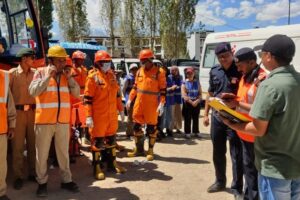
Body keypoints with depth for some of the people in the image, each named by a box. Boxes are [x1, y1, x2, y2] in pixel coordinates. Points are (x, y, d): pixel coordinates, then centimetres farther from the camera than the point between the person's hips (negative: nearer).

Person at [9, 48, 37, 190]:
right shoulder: (12, 73, -3)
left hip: (33, 112, 3)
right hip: (18, 112, -3)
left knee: (33, 144, 10)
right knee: (17, 145, 4)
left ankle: (33, 173, 23)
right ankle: (18, 176, 15)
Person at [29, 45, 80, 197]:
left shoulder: (66, 74, 8)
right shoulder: (41, 72, -2)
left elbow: (77, 93, 3)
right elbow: (33, 91, -14)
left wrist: (69, 77, -8)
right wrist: (48, 76, -16)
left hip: (63, 121, 3)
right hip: (44, 121, -3)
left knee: (63, 152, 13)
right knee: (42, 154, 7)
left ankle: (66, 180, 26)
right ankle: (42, 182, 23)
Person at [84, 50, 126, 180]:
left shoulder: (112, 75, 9)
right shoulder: (93, 77, -10)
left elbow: (117, 94, 17)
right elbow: (88, 98, -12)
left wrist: (120, 110, 16)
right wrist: (88, 116, -17)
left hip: (112, 115, 6)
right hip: (98, 116, -6)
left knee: (111, 139, 15)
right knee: (98, 140, 4)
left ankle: (112, 163, 30)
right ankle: (97, 167, 16)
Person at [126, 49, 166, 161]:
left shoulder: (159, 72, -8)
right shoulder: (139, 72, 9)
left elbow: (163, 90, -9)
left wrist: (161, 104, -16)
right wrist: (130, 99, 13)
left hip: (152, 104, -6)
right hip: (139, 103, 6)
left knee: (151, 127, 4)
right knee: (137, 125, 10)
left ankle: (150, 151, 17)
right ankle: (139, 149, 25)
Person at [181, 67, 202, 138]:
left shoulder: (197, 82, 8)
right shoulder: (184, 83, 0)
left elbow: (200, 94, 4)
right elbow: (184, 95, -8)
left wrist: (197, 101, -13)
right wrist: (191, 102, -16)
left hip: (196, 103, 3)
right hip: (187, 103, -3)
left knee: (196, 118, 10)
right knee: (187, 119, 0)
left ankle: (196, 131, 21)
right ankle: (187, 132, 9)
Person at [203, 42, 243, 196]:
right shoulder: (214, 71, 7)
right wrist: (206, 114, 12)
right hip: (217, 116, 5)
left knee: (236, 154, 4)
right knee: (218, 152, 16)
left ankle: (237, 188, 18)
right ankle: (220, 182, 34)